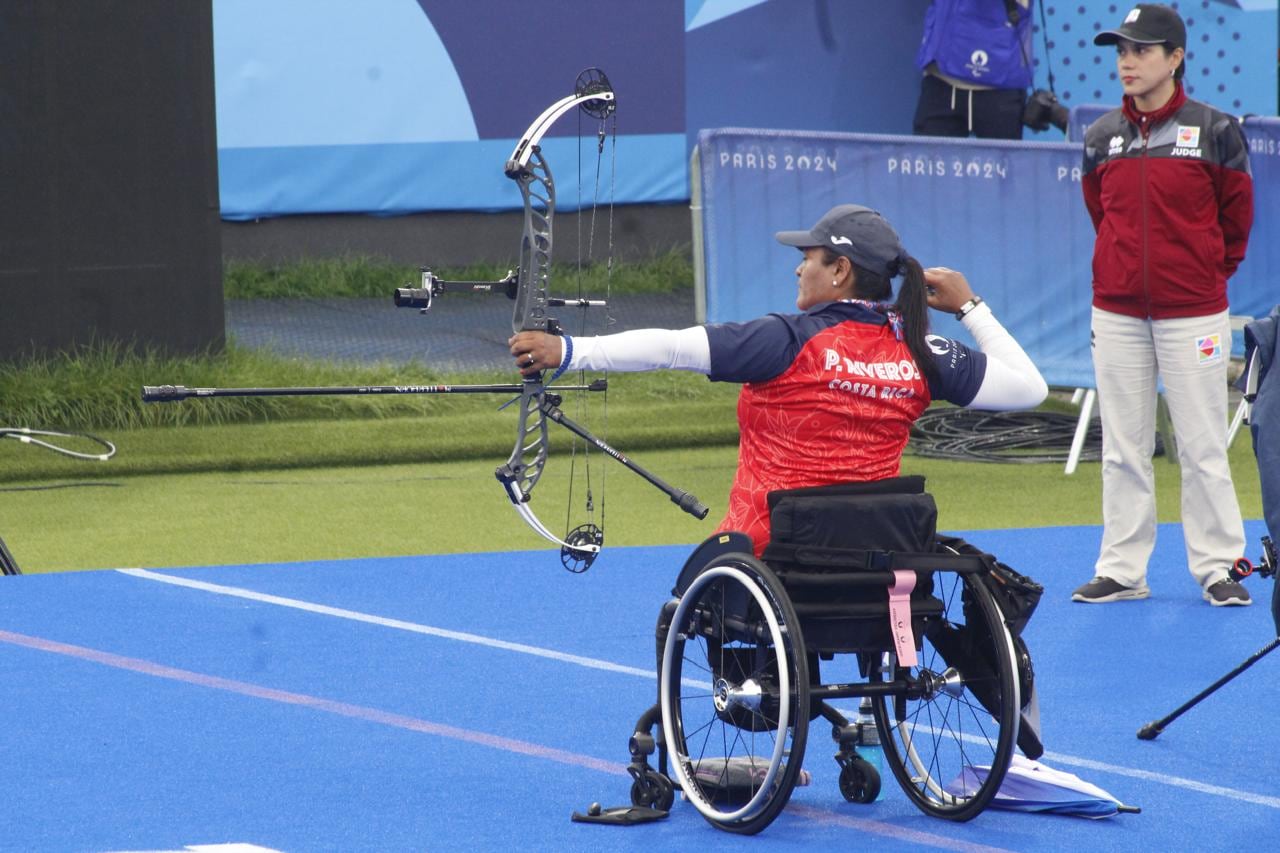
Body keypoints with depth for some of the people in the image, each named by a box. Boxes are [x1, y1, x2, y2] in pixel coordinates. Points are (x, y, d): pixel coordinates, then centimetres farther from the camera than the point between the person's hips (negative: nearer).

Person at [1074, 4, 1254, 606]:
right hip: (1116, 313, 3)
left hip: (1192, 313, -3)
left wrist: (1212, 270, 10)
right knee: (1122, 448, 7)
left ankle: (1217, 567, 8)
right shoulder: (1101, 138, 5)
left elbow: (1237, 212, 5)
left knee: (1203, 446, 0)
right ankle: (1122, 571, 12)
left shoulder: (1213, 131, -5)